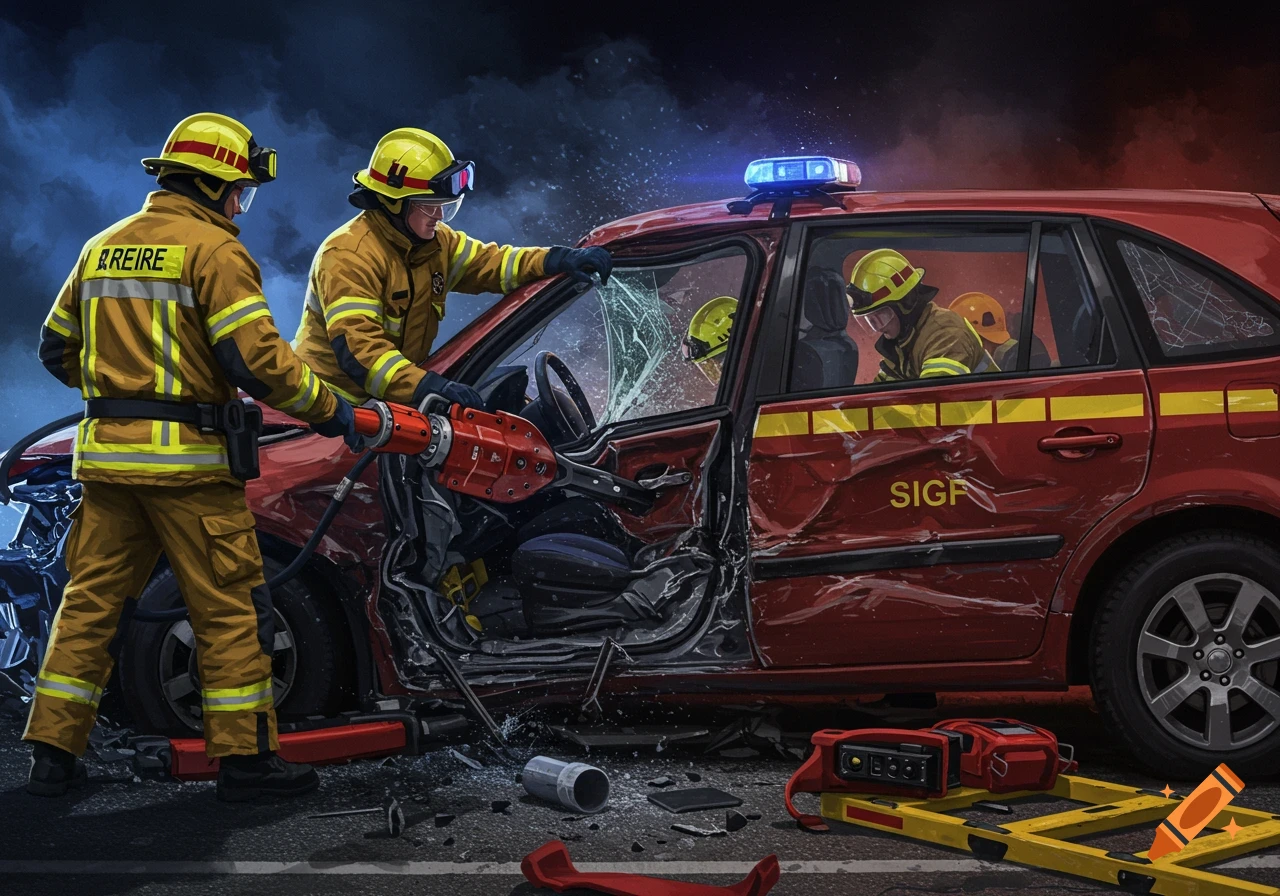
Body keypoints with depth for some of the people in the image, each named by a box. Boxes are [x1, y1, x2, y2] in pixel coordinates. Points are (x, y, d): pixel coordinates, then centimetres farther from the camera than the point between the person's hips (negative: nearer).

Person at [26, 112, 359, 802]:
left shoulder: (102, 247, 15)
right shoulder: (212, 249, -8)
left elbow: (56, 348, 22)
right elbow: (257, 356, -17)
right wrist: (327, 408, -6)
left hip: (106, 454, 7)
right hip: (188, 458, -7)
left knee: (90, 601, 12)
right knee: (229, 608, 2)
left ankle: (53, 752, 14)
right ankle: (245, 757, 6)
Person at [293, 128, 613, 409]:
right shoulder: (349, 257, -20)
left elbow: (487, 262, 10)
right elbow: (357, 347, -30)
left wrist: (556, 261, -9)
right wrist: (425, 384, -42)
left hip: (394, 398, 8)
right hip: (336, 399, -8)